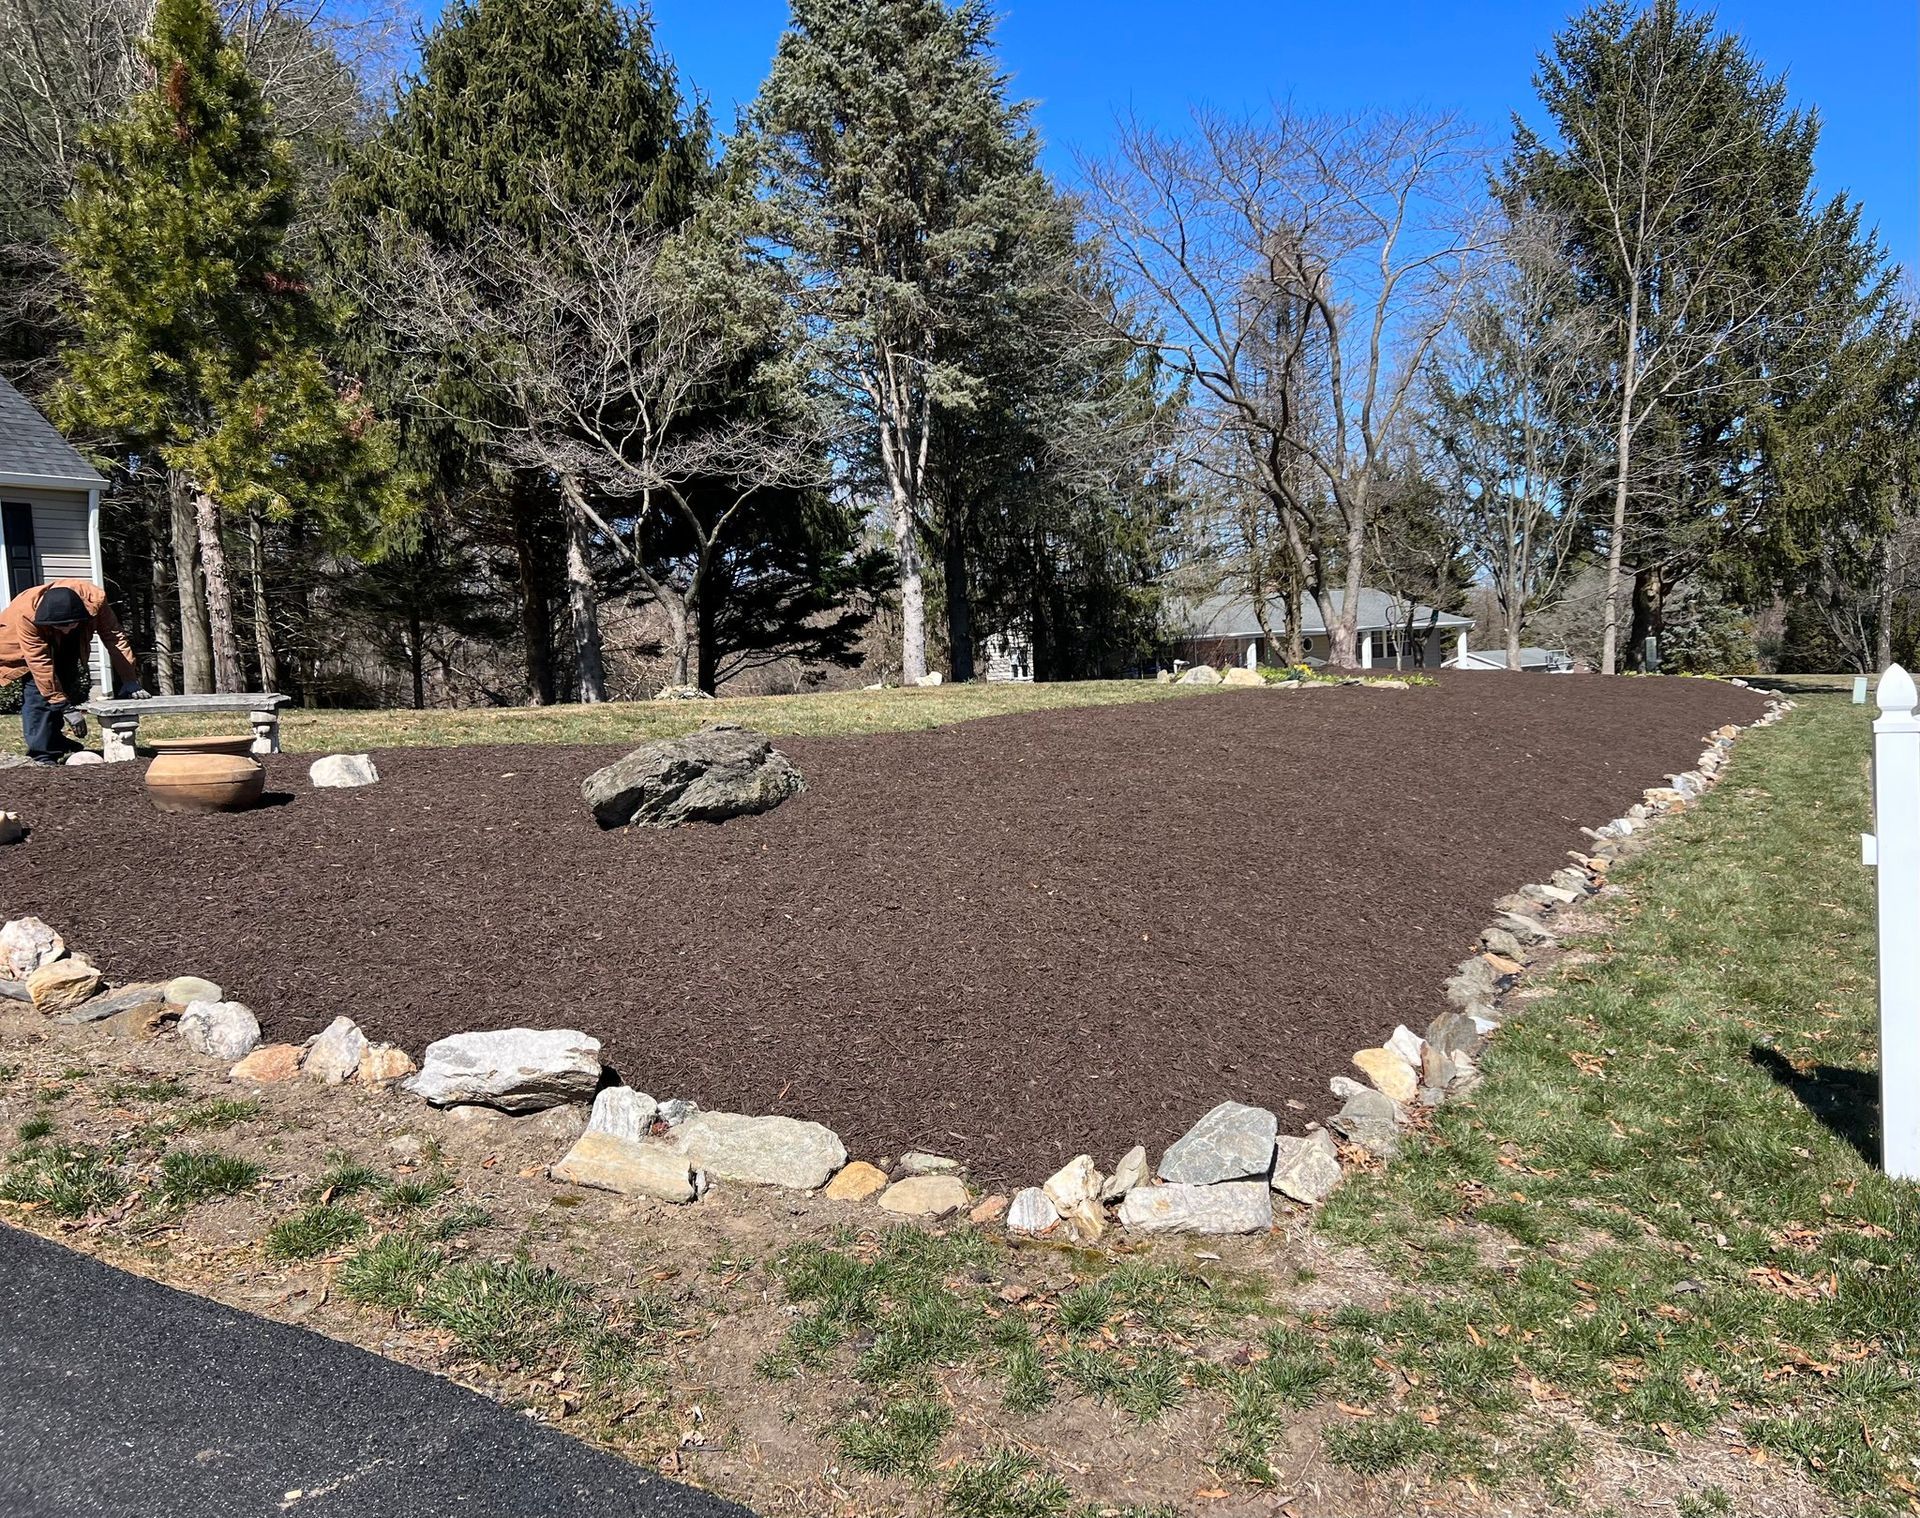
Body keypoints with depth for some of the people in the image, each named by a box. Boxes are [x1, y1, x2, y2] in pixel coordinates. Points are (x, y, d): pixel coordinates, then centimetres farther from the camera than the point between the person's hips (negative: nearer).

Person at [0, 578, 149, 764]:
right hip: (23, 649, -5)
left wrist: (130, 681, -33)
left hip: (64, 646, 5)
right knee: (37, 691, -19)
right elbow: (41, 664, -40)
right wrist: (66, 707, -40)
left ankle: (53, 742, 18)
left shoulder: (94, 599, -36)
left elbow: (115, 637, -29)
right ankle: (42, 756, -20)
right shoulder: (27, 614, -42)